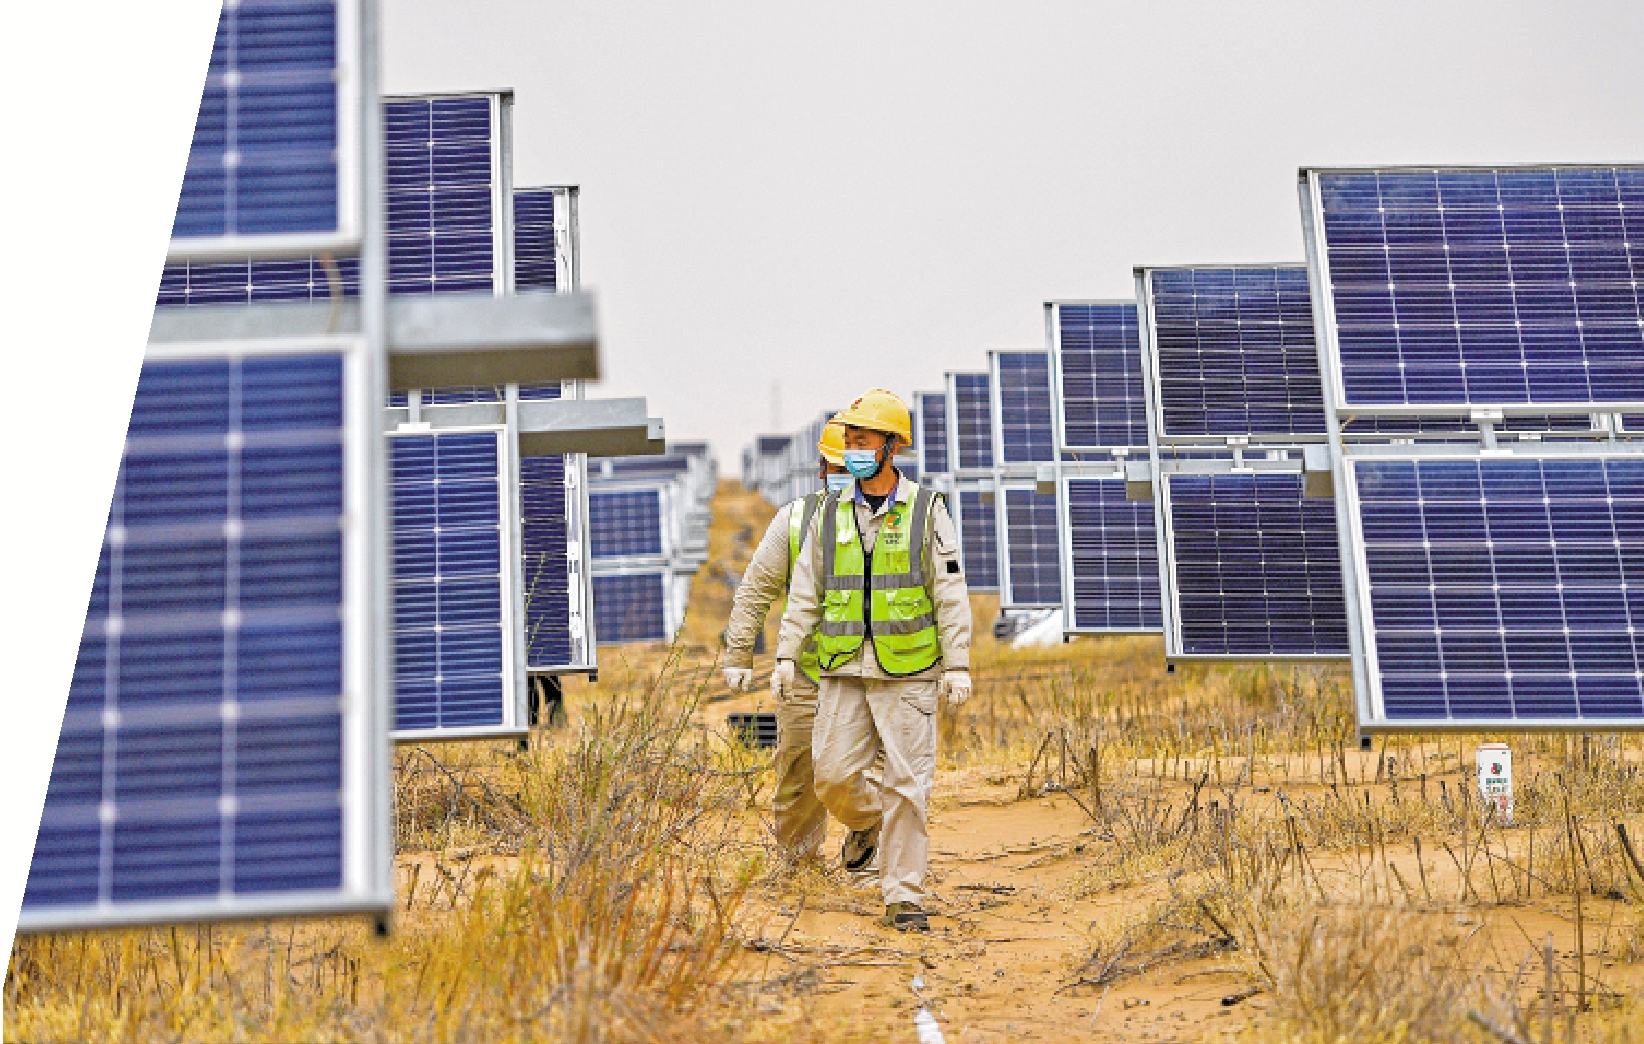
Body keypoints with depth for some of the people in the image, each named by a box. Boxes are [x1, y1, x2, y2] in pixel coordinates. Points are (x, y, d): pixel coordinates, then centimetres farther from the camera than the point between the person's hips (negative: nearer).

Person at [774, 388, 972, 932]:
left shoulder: (926, 510, -1)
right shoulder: (831, 514, 8)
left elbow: (951, 595, -1)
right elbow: (804, 593, 10)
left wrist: (957, 666, -6)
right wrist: (787, 657, 4)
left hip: (907, 671, -3)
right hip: (844, 670, 3)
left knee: (906, 784, -4)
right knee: (834, 774, 1)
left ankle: (903, 899, 5)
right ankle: (866, 821, 36)